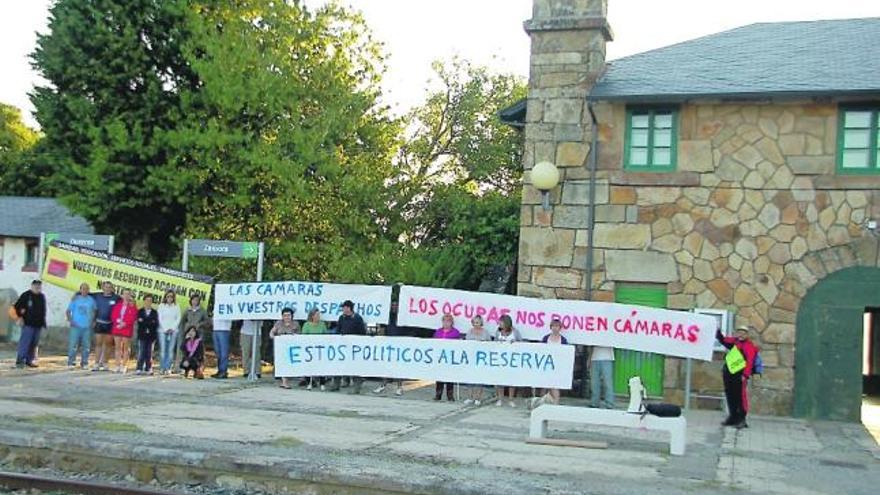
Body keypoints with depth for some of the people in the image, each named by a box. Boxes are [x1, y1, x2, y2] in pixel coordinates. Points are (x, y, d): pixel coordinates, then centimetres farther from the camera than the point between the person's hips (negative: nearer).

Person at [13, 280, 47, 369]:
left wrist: (43, 322, 16)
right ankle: (20, 361, -7)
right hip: (28, 324, -6)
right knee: (25, 342, -10)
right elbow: (17, 306, -2)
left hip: (38, 324, 6)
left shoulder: (42, 296, 12)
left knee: (34, 344, 8)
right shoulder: (26, 295, -4)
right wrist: (20, 317, -7)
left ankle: (29, 360, 15)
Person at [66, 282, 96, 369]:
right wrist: (70, 320, -7)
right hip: (76, 326, -2)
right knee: (73, 345, -6)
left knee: (86, 346, 5)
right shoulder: (75, 299, 3)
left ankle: (84, 363, 13)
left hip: (87, 327, 2)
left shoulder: (91, 300, 8)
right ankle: (71, 362, -1)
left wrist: (94, 321, 10)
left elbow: (95, 311, 20)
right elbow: (68, 311, 6)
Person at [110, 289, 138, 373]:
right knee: (117, 347, 6)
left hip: (127, 329, -4)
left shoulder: (133, 306, -1)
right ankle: (117, 366, 10)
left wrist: (125, 323, -17)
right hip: (117, 328, 4)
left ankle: (124, 366, 3)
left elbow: (133, 317, -8)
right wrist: (118, 321, -11)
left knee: (125, 348, 0)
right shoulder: (118, 305, 11)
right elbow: (113, 315, 7)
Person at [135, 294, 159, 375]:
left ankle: (148, 369, 3)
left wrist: (145, 322, -9)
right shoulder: (140, 312, 9)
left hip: (151, 335, 1)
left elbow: (156, 324, -1)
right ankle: (140, 369, -2)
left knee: (149, 353, 1)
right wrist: (150, 322, -11)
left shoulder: (155, 312, 9)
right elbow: (139, 322, -4)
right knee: (141, 352, -4)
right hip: (142, 335, -1)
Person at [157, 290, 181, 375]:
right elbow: (160, 318, 4)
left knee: (170, 350, -6)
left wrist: (172, 328, -5)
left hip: (173, 330, 1)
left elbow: (178, 319, 7)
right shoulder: (161, 306, 9)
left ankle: (167, 368, -6)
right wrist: (165, 329, -6)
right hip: (163, 330, -1)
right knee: (163, 349, -8)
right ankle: (162, 368, -7)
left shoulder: (176, 307, 11)